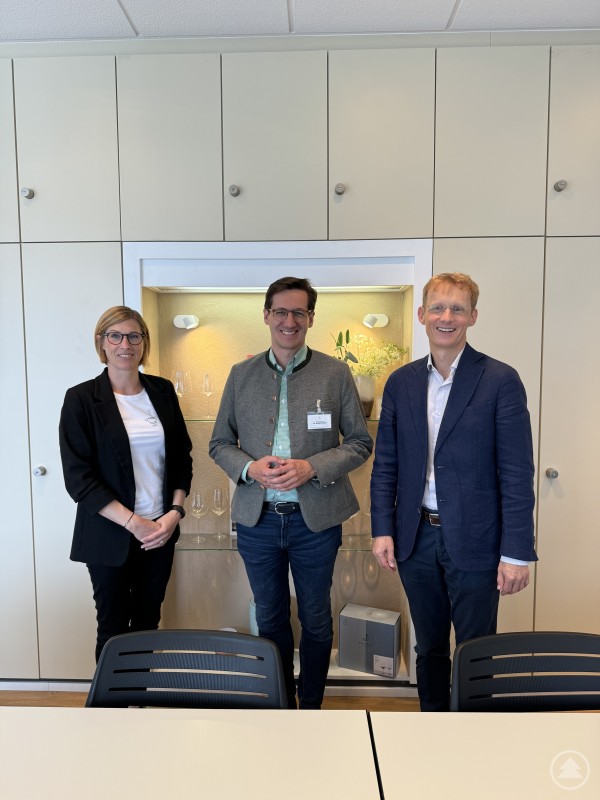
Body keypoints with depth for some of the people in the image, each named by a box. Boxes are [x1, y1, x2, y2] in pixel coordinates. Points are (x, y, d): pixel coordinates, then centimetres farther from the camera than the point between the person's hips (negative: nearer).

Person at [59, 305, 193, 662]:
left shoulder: (163, 391, 3)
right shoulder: (81, 398, -8)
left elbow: (182, 457, 7)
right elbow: (78, 478, -11)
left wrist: (175, 511, -6)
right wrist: (134, 523, -15)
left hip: (162, 531, 3)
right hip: (110, 536, -3)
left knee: (148, 622, 16)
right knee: (114, 627, 12)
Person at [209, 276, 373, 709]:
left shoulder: (336, 373, -4)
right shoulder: (241, 375, 3)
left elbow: (360, 442, -2)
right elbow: (220, 443, 6)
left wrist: (311, 467, -18)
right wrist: (250, 468, -15)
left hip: (316, 518, -1)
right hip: (257, 518, 2)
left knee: (316, 620, 15)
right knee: (270, 620, 18)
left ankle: (311, 705, 39)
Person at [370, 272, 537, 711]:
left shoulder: (501, 380, -9)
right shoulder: (401, 382, 3)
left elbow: (517, 473, -10)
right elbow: (385, 464, 6)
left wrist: (516, 553, -11)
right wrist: (382, 529, 1)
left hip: (474, 542, -3)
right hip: (416, 539, 4)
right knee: (429, 646, 20)